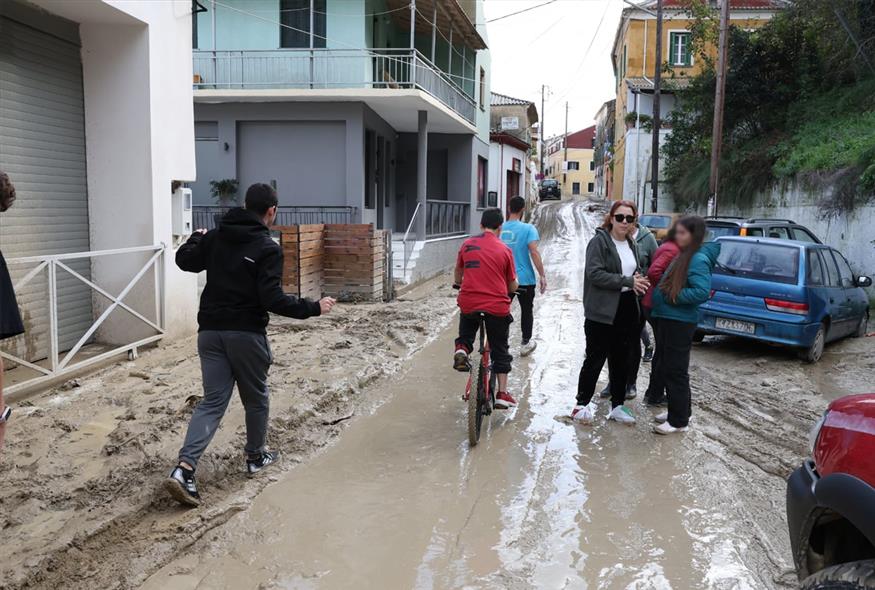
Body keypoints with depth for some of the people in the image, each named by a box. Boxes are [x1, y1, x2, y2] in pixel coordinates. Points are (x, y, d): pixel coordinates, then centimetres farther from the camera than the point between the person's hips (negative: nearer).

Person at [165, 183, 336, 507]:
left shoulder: (215, 237, 6)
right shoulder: (268, 248, -12)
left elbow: (184, 260, 17)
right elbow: (272, 298, -18)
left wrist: (196, 237, 37)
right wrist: (313, 308, -8)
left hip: (210, 331, 5)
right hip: (246, 334, -5)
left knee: (212, 401, 6)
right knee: (256, 398, 17)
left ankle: (184, 468, -9)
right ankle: (256, 456, 35)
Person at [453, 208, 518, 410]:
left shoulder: (467, 244, 2)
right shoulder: (504, 250, -5)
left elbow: (458, 272, 19)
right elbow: (512, 285, 3)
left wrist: (460, 285, 40)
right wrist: (516, 286, 26)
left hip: (468, 304, 2)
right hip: (497, 307, -2)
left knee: (466, 335, 26)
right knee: (500, 350, 13)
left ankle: (461, 349, -7)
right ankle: (502, 394, 12)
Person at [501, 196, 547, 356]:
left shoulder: (500, 229, 0)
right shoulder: (528, 229, -12)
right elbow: (534, 252, -19)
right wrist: (542, 275, -15)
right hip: (525, 278, -3)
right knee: (527, 310, 14)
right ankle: (526, 344, 22)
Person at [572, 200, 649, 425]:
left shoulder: (632, 244, 13)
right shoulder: (599, 241, -9)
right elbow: (595, 273, -19)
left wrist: (638, 281, 3)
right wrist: (627, 281, -22)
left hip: (626, 311, 7)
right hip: (602, 312, -7)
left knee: (621, 360, 13)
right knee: (595, 359, 1)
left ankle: (617, 406, 24)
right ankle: (582, 404, 14)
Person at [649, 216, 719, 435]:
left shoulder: (698, 259, -16)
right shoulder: (684, 256, 13)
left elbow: (702, 292, -25)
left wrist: (675, 297, -18)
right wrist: (661, 292, 8)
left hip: (680, 322, -10)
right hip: (667, 318, 10)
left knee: (675, 371, -1)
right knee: (665, 368, 18)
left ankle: (678, 421, 10)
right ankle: (677, 410, 32)